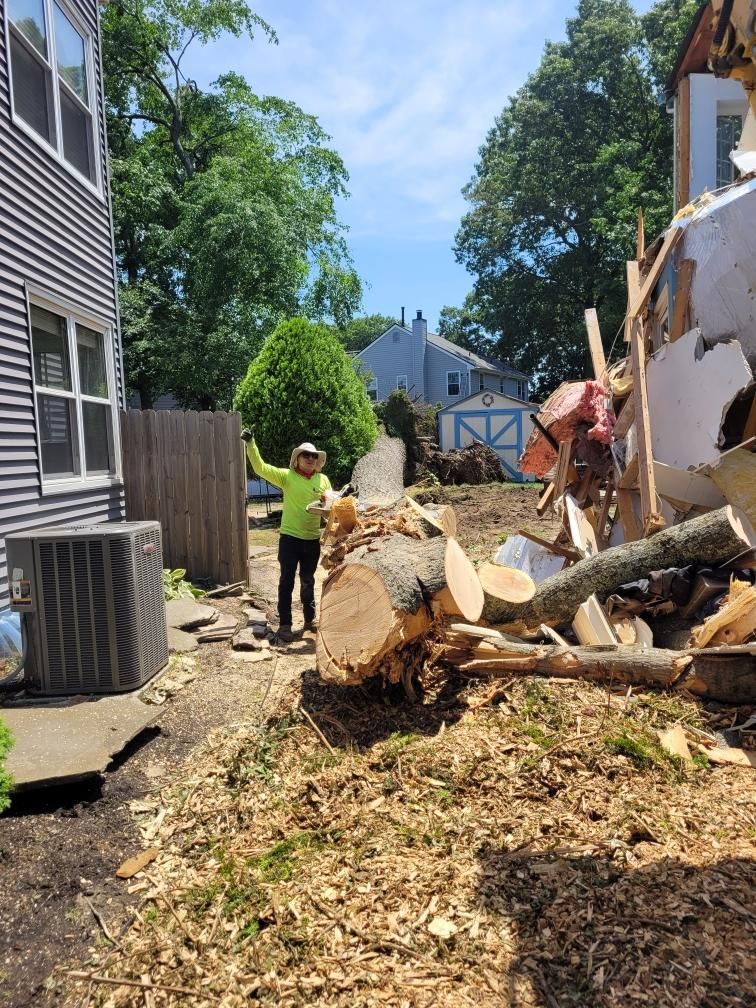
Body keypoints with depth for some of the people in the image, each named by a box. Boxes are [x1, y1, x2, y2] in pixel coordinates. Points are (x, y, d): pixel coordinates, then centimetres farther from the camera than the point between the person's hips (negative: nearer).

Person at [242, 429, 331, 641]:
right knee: (287, 581, 1)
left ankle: (310, 619, 31)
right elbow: (260, 468, -13)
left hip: (312, 539, 3)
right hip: (289, 537, -3)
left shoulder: (323, 480, 4)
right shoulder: (287, 476, -5)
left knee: (308, 581, 17)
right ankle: (284, 624, 10)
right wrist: (251, 443, -22)